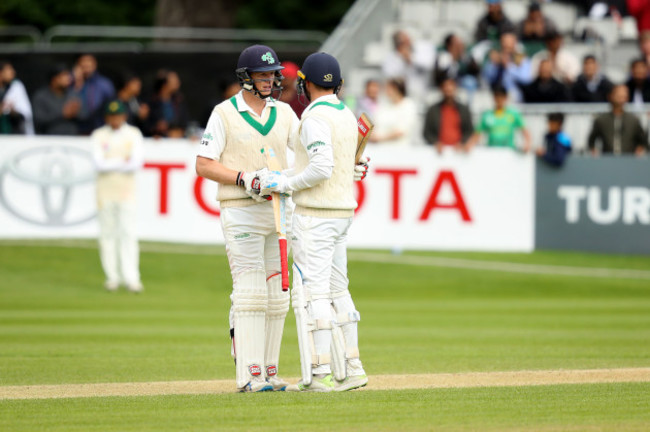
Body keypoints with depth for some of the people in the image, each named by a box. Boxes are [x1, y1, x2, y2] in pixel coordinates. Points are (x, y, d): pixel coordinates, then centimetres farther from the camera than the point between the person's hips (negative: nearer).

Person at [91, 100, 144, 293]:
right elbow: (99, 163, -8)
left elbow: (137, 162, -6)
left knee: (128, 233, -8)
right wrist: (123, 161, -10)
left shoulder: (133, 134, 6)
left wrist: (111, 164, -11)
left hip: (126, 189, -1)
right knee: (107, 234, 1)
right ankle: (112, 277, 6)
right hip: (105, 189, 1)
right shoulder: (99, 136, 5)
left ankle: (131, 278, -13)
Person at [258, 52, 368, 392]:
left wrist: (287, 185, -12)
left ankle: (321, 374, -9)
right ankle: (352, 370, 14)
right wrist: (278, 177, 19)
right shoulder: (347, 116, 13)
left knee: (312, 292, -7)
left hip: (314, 217, -9)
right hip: (343, 211, 9)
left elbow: (322, 169, -25)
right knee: (337, 291, 14)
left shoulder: (314, 118, -15)